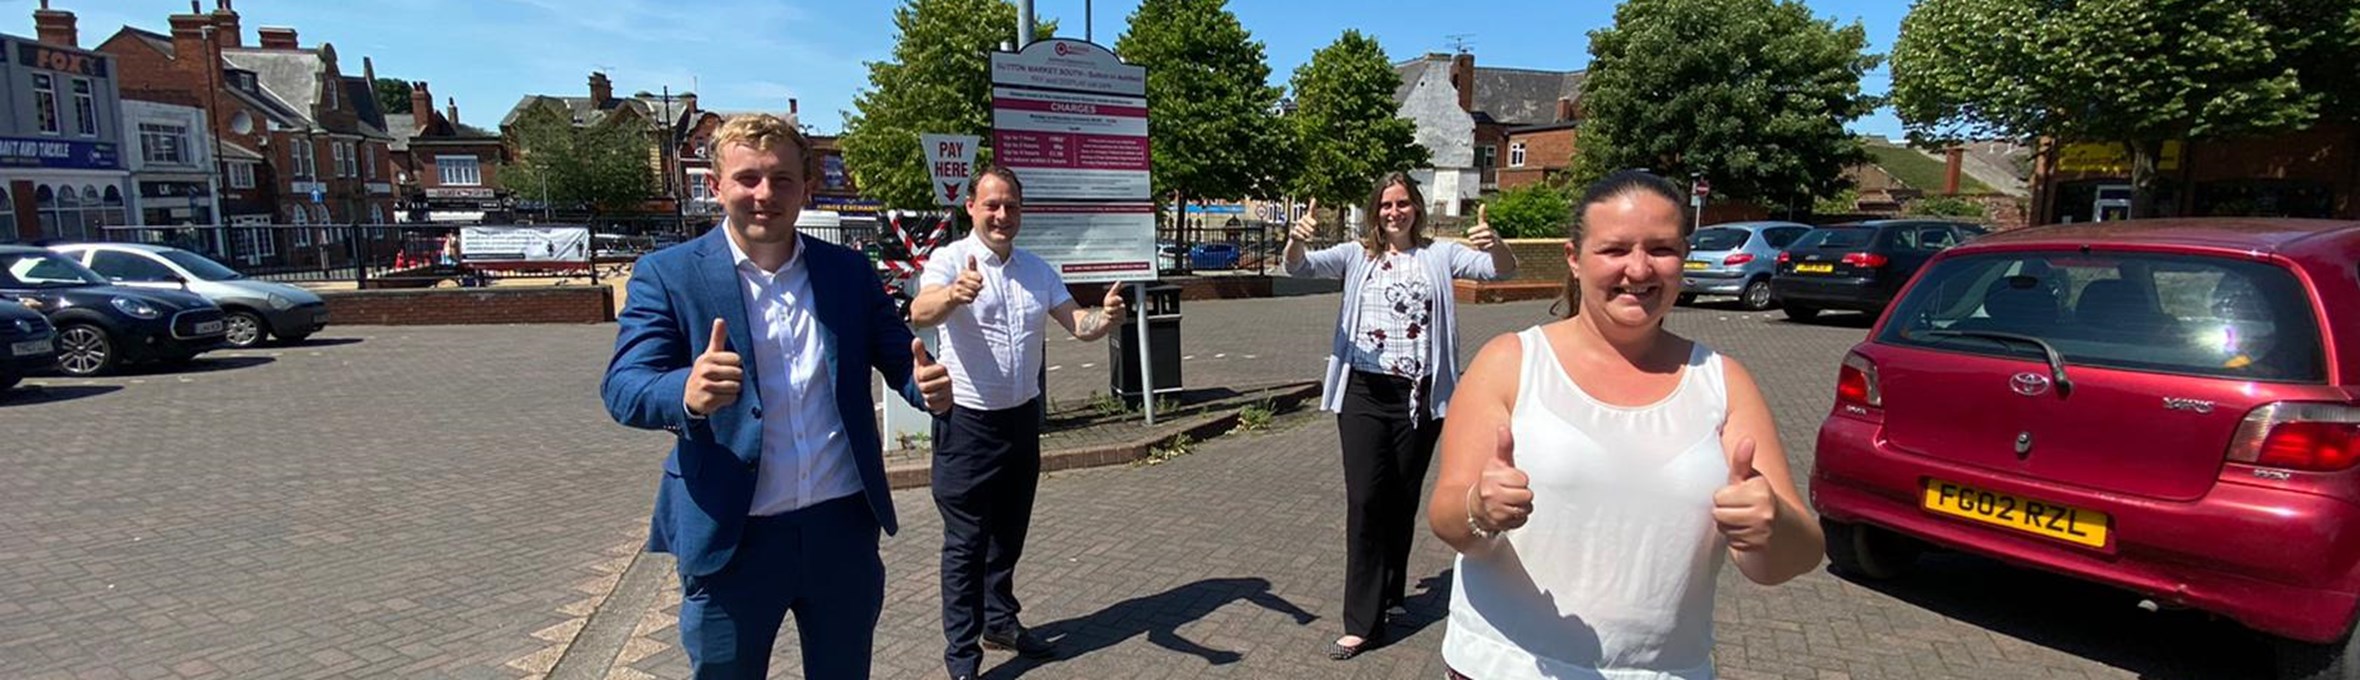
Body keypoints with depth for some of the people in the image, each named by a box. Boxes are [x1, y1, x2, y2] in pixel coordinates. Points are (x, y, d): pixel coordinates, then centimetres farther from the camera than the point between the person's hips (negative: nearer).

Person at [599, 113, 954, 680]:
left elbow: (898, 357, 4)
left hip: (844, 528, 3)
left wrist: (929, 384, -21)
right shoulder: (668, 274, -5)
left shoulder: (849, 271, 4)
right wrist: (687, 393, -38)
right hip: (731, 540, -2)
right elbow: (623, 388, -14)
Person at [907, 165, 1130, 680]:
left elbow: (1078, 324, 4)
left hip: (1022, 417, 6)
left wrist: (1104, 317, -20)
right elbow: (920, 313, -30)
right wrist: (955, 293, -53)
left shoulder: (1037, 269, 8)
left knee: (1009, 532, 18)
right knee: (966, 541, 3)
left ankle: (1000, 622, 36)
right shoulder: (950, 259, -11)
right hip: (967, 421, -5)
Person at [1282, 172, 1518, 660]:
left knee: (1403, 501, 13)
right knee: (1365, 501, -3)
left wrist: (1495, 243, -31)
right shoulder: (1357, 254, 4)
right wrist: (1296, 240, -34)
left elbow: (1502, 271, -7)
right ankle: (1361, 620, 4)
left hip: (1419, 396, 1)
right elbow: (1301, 268, -10)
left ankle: (1390, 592, 34)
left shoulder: (1439, 255, 5)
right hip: (1364, 394, -1)